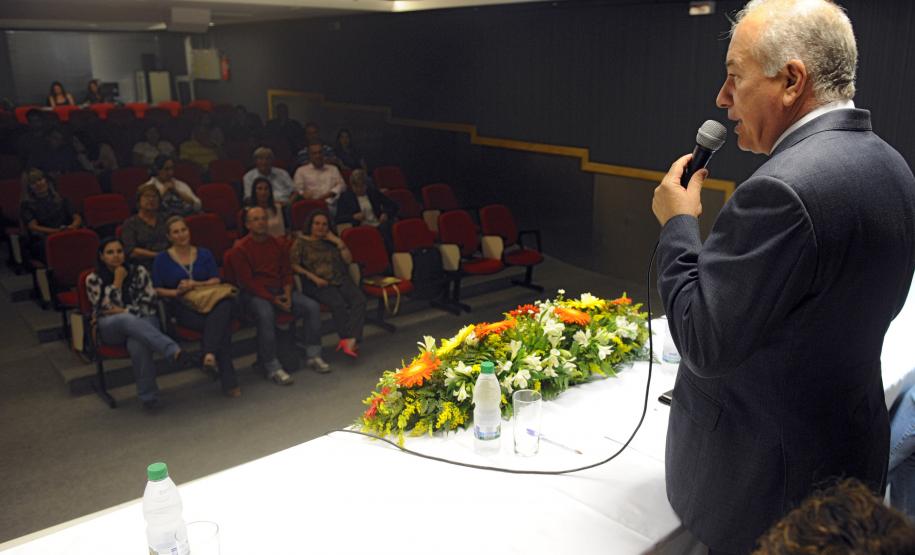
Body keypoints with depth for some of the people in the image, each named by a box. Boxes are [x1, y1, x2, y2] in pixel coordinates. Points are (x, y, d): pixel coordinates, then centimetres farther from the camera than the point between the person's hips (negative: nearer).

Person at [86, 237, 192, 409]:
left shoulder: (138, 271, 10)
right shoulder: (93, 280, 9)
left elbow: (149, 303, 3)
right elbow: (104, 308, -5)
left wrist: (123, 311, -8)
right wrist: (117, 282, -5)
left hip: (141, 321, 1)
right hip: (111, 328, 0)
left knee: (137, 345, -37)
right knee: (126, 320, -39)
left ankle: (148, 396, -31)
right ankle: (174, 351, -53)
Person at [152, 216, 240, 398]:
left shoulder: (204, 254, 19)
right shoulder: (162, 259, 13)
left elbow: (216, 280, 8)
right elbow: (156, 289, 8)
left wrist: (195, 284, -10)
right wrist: (176, 291, -10)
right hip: (184, 307, -2)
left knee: (226, 305, -39)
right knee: (221, 325, -35)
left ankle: (210, 355, -47)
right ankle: (229, 382, -35)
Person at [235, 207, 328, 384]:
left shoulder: (277, 244, 13)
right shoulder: (241, 248, -6)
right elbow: (247, 281, -11)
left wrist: (287, 294, -5)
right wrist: (273, 300, -17)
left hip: (279, 289, 6)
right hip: (255, 294, -6)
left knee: (312, 306, -13)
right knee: (266, 315, -37)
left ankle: (313, 356, -5)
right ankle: (272, 368, -29)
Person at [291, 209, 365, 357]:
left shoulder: (332, 241, 21)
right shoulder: (301, 242, 9)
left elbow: (348, 260, 15)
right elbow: (294, 265, -1)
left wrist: (338, 242, 3)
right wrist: (313, 278, -12)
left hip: (340, 279, 4)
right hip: (317, 283, -4)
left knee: (359, 299, -27)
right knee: (338, 303, -33)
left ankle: (350, 340, -39)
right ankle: (348, 339, -25)